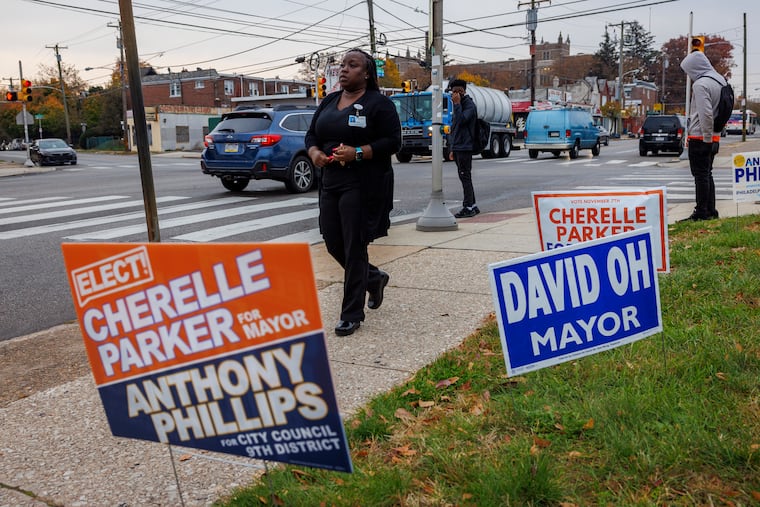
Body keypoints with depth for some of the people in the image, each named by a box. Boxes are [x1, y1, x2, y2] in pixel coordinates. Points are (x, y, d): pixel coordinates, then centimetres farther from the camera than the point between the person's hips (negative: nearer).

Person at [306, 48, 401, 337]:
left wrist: (358, 153, -22)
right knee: (333, 244, 8)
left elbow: (393, 141, -11)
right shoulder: (329, 102, 15)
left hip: (363, 185, -7)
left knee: (354, 246, -5)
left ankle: (351, 315, 7)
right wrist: (314, 152, -4)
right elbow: (312, 134, 18)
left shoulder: (379, 104, -5)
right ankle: (374, 278, 35)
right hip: (331, 182, 7)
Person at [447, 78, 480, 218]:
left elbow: (461, 120, -25)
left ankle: (468, 207, -8)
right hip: (458, 148, 9)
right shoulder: (459, 105, 21)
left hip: (465, 147, -9)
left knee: (465, 177, -10)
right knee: (465, 178, 11)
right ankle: (473, 206, 16)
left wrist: (457, 103, -18)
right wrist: (452, 149, 21)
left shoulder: (469, 105, -8)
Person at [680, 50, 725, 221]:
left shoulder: (700, 84, -17)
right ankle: (711, 210, 21)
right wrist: (713, 137, 16)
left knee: (700, 175, -3)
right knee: (707, 174, 15)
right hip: (714, 137, 9)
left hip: (700, 138, -9)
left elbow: (705, 113, -25)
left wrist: (707, 138, -17)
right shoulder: (719, 80, 12)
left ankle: (701, 213, 1)